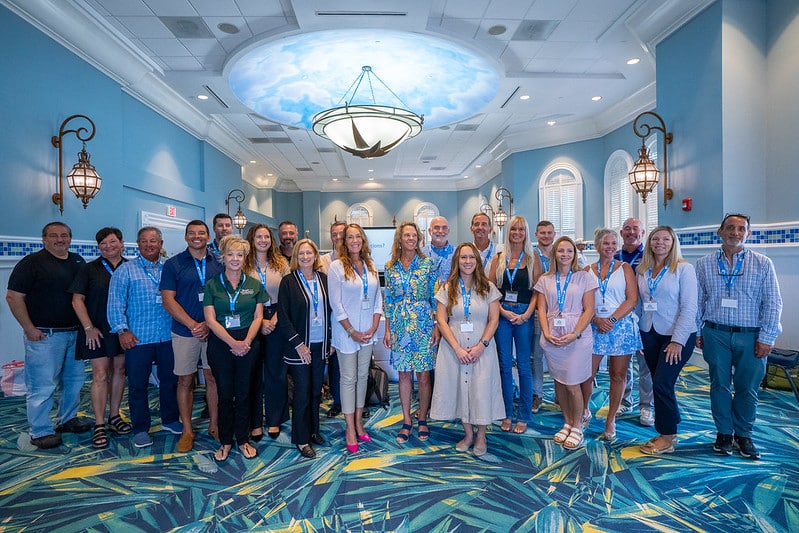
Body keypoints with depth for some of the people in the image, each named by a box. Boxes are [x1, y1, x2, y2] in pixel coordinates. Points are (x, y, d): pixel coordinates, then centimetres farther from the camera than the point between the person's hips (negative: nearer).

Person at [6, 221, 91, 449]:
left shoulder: (78, 262, 11)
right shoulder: (31, 263, -7)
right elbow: (13, 297, -9)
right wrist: (29, 328, -14)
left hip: (75, 332, 6)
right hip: (44, 335, -6)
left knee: (74, 379, 14)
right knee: (42, 385, -1)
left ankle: (68, 419, 30)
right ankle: (41, 432, 12)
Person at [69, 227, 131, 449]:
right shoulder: (89, 269, 1)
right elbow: (77, 300, -1)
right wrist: (88, 327, -9)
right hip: (97, 331, -2)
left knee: (119, 372, 10)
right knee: (100, 375, -3)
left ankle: (114, 417, 23)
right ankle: (99, 426, 6)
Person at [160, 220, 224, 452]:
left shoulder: (219, 264, 5)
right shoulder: (173, 264, 0)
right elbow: (168, 300, -5)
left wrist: (209, 324, -9)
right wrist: (193, 325, -13)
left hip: (213, 331, 1)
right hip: (185, 331, -1)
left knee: (213, 378, 9)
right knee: (185, 380, 7)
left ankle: (214, 425, 23)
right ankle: (187, 430, 21)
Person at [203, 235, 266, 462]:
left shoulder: (254, 285, 5)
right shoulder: (212, 285, 0)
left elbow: (258, 317, 3)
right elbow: (210, 319, -5)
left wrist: (246, 341, -12)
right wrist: (233, 343, -14)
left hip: (248, 344, 1)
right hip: (220, 344, -1)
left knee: (244, 393, 8)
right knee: (225, 393, 7)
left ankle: (243, 440, 23)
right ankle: (225, 441, 23)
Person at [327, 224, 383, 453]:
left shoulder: (371, 266, 7)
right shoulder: (336, 266, -7)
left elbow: (377, 299, 8)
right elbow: (335, 303, -11)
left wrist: (373, 328, -2)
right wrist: (352, 331, -12)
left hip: (367, 331, 5)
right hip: (346, 331, -4)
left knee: (363, 376, 12)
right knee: (349, 378, 2)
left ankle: (358, 422, 24)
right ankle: (350, 429, 12)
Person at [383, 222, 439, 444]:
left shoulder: (427, 263, -1)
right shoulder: (391, 267, 5)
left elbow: (435, 297, 0)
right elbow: (388, 300, 8)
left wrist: (436, 327, -5)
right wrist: (387, 330, 6)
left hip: (423, 325, -2)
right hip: (399, 326, 2)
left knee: (423, 375, 4)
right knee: (404, 374, 8)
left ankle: (422, 420, 23)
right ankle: (406, 421, 22)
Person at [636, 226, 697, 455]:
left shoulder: (684, 268, -7)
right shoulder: (642, 270, 6)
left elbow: (689, 308, -12)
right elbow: (640, 303, 8)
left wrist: (677, 341, -16)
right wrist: (639, 336, 3)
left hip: (677, 335, -5)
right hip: (649, 333, 5)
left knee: (662, 383, -8)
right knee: (659, 384, 10)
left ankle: (667, 438, 9)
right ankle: (668, 432, 24)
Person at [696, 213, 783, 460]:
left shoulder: (763, 264, 1)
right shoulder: (705, 264, 3)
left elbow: (772, 304, -1)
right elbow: (697, 301, 6)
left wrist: (766, 338, -5)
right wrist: (697, 332, 5)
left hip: (750, 336, 0)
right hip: (716, 334, 0)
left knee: (747, 388, 7)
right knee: (720, 385, 9)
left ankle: (743, 435, 26)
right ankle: (724, 433, 23)